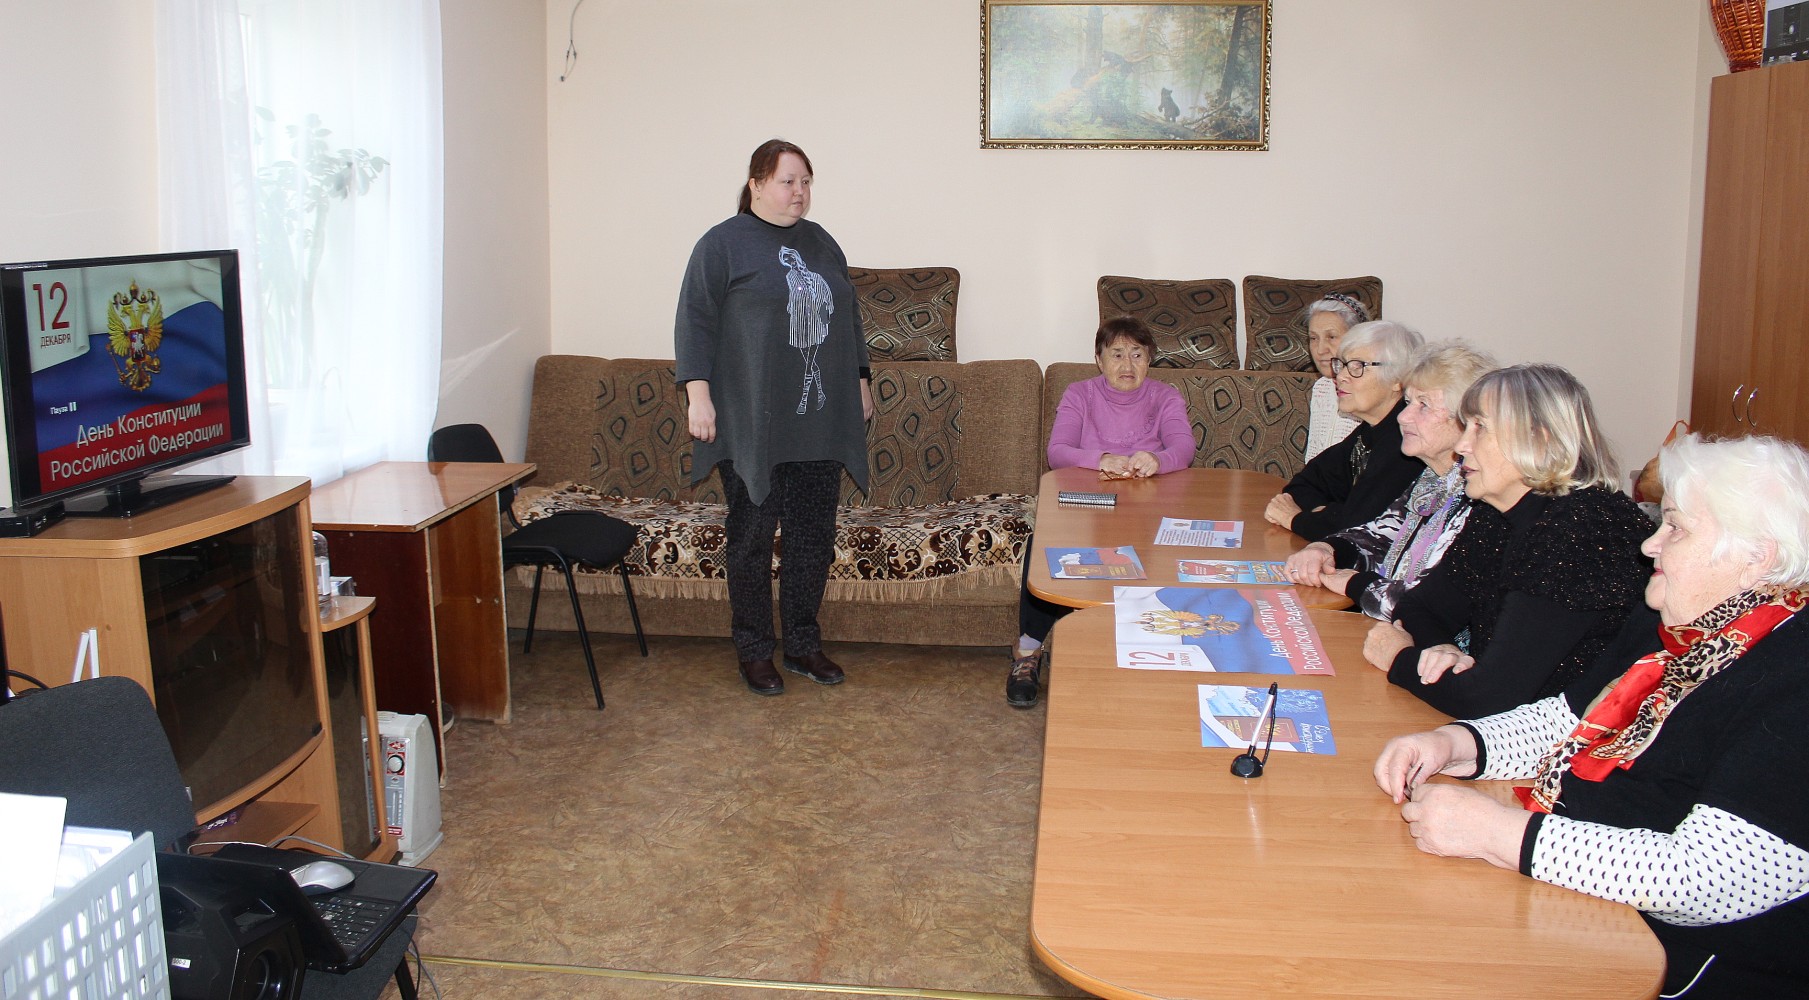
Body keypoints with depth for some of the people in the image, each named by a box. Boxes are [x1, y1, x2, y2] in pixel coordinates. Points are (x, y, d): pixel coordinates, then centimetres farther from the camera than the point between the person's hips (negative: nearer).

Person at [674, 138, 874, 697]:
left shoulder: (821, 243, 15)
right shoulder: (723, 244, -3)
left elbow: (848, 317, 23)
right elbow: (695, 322, -8)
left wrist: (859, 381, 19)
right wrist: (698, 394, -15)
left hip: (819, 424, 6)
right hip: (752, 425, -6)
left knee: (814, 536, 9)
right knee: (752, 537, 2)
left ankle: (803, 644, 22)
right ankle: (754, 651, 14)